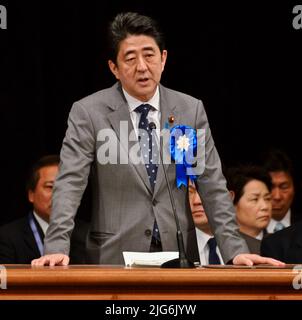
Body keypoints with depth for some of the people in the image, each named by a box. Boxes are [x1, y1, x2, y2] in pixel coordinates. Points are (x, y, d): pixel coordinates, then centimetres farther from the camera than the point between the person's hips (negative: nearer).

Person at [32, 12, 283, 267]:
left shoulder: (191, 110, 7)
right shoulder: (88, 113, -1)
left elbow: (212, 185, 6)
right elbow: (70, 183, -7)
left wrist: (235, 251, -4)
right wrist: (57, 247, -21)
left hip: (178, 256, 2)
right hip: (114, 258, -2)